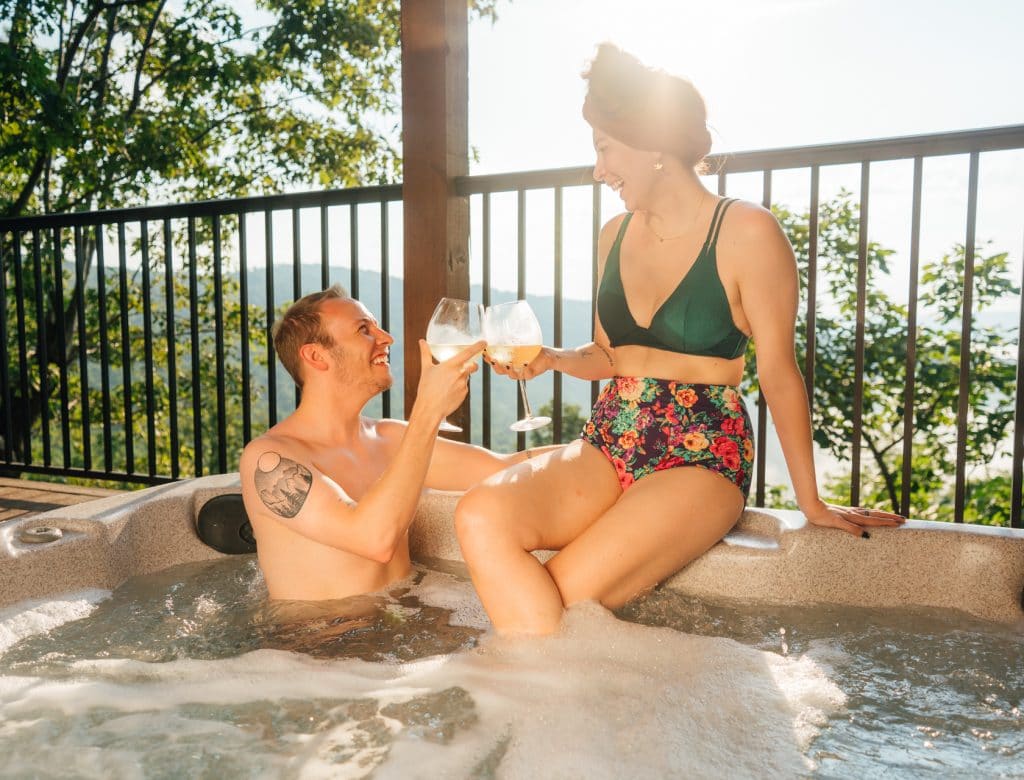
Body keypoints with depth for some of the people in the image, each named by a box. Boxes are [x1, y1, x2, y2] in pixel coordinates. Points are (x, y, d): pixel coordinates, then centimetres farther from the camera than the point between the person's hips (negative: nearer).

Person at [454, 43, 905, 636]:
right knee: (480, 515, -23)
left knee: (566, 591, -27)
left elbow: (779, 373, -4)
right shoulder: (615, 235, 12)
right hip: (607, 446, 6)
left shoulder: (746, 232, -7)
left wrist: (812, 502, 0)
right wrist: (554, 360, 0)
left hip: (701, 458, -5)